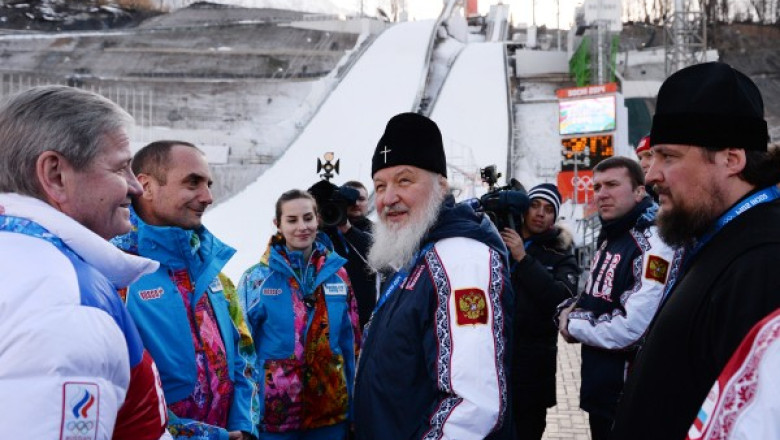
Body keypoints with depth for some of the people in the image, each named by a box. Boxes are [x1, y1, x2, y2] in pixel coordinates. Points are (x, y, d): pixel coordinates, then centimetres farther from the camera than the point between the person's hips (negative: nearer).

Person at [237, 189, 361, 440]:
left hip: (331, 411, 3)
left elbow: (351, 343, 9)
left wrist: (354, 408, 8)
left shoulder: (337, 274, 5)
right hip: (275, 413, -3)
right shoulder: (256, 278, -4)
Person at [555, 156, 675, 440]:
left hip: (628, 395, -9)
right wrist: (569, 312, -1)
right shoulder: (608, 237, 12)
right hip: (598, 387, 9)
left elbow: (633, 330, -28)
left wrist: (573, 326, -13)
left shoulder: (652, 244, -20)